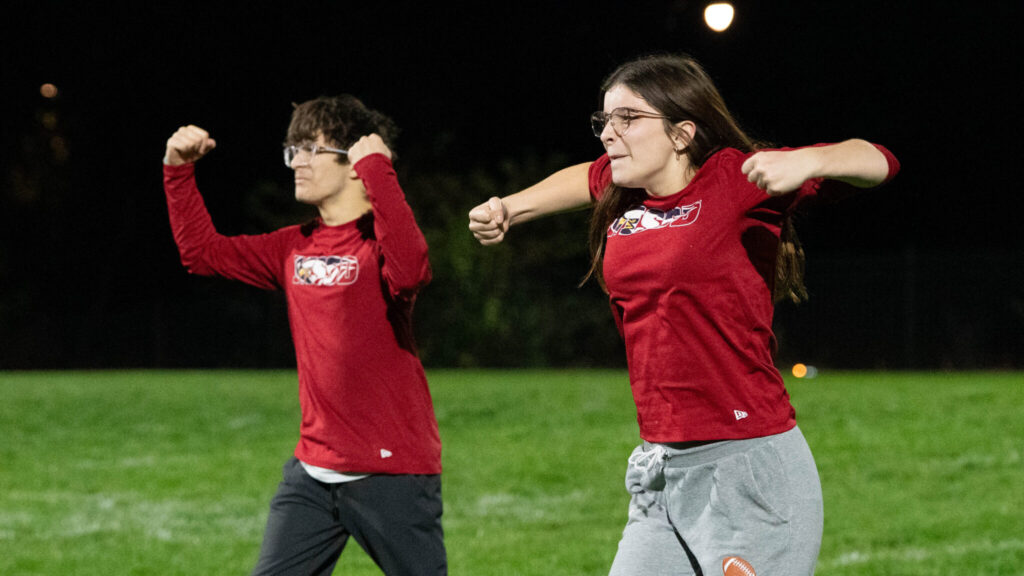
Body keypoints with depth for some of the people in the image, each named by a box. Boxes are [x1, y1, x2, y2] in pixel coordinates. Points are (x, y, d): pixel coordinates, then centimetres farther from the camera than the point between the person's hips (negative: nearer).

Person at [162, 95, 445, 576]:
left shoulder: (379, 240, -10)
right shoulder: (295, 248, 12)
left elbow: (409, 271, -34)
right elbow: (201, 250, 19)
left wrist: (377, 170, -29)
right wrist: (178, 171, 8)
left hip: (391, 470, -7)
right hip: (312, 472, 7)